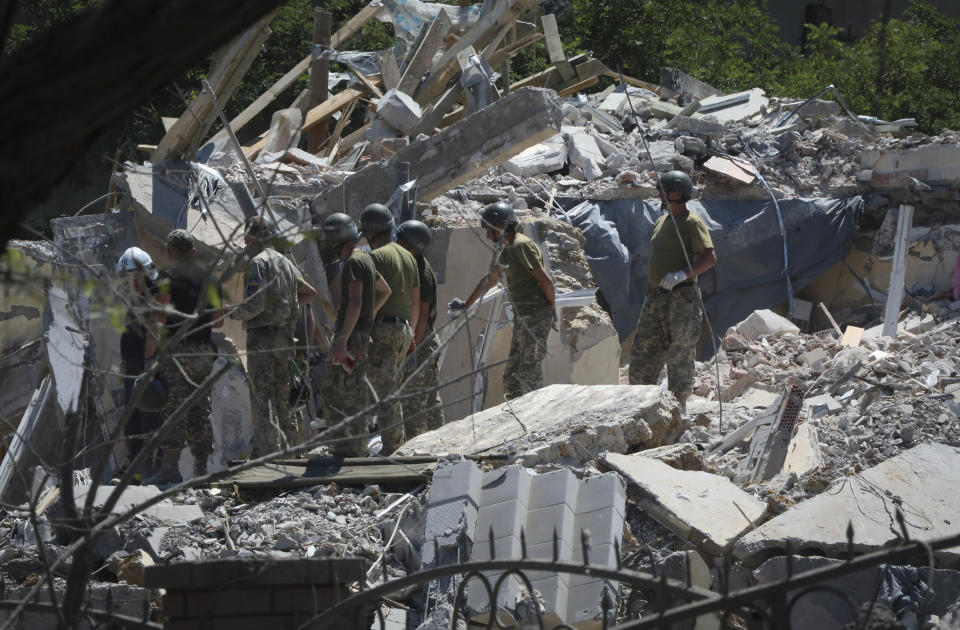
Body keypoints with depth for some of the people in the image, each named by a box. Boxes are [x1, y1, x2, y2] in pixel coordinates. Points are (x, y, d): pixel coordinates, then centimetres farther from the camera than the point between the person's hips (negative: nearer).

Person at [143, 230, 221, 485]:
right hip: (204, 351, 6)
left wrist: (150, 348, -14)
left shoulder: (167, 276, -4)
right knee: (200, 411, 9)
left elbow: (160, 314, -14)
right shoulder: (207, 277, 14)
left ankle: (170, 466, -19)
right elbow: (217, 319, 16)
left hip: (176, 349, -6)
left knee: (173, 409, -10)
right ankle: (201, 468, 10)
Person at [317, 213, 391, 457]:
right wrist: (368, 317, 25)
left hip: (352, 336, -10)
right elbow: (385, 291, 30)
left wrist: (343, 338, -30)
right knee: (328, 387, 13)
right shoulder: (364, 259, 17)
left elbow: (355, 302, -26)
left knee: (352, 393, -7)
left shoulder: (353, 263, -15)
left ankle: (356, 449, -5)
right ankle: (341, 446, 15)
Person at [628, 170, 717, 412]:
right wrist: (649, 295, 23)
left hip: (681, 298, -8)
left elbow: (710, 258, -18)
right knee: (642, 349, 5)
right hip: (656, 299, 8)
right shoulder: (661, 222, 18)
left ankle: (679, 404, -1)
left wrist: (683, 274, -31)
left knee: (680, 353, -6)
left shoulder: (692, 224, -7)